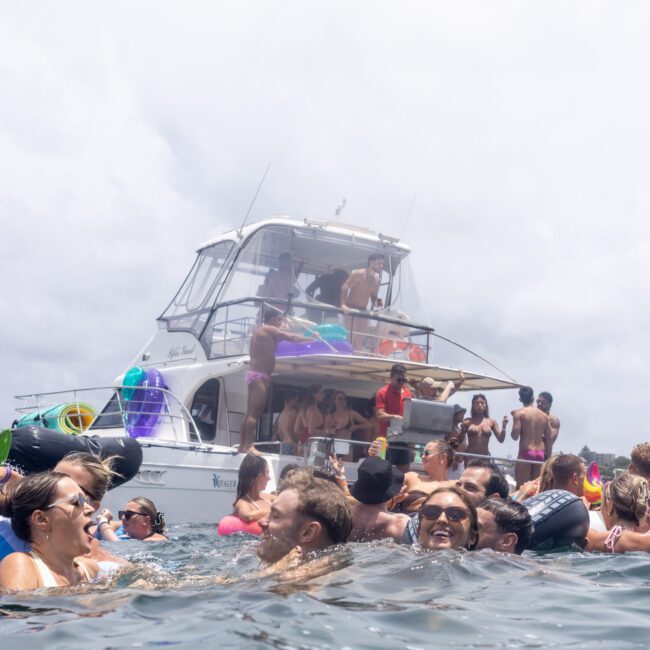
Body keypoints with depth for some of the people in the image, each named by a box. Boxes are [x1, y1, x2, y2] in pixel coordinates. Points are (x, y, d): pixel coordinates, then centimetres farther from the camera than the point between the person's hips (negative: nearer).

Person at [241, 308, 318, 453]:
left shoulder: (260, 331, 24)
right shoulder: (269, 330, -4)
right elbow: (291, 338, -6)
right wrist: (311, 338, 4)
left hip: (255, 375, 10)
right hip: (260, 376, -10)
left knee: (250, 413, 7)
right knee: (254, 412, -13)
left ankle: (242, 446, 6)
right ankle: (248, 446, -18)